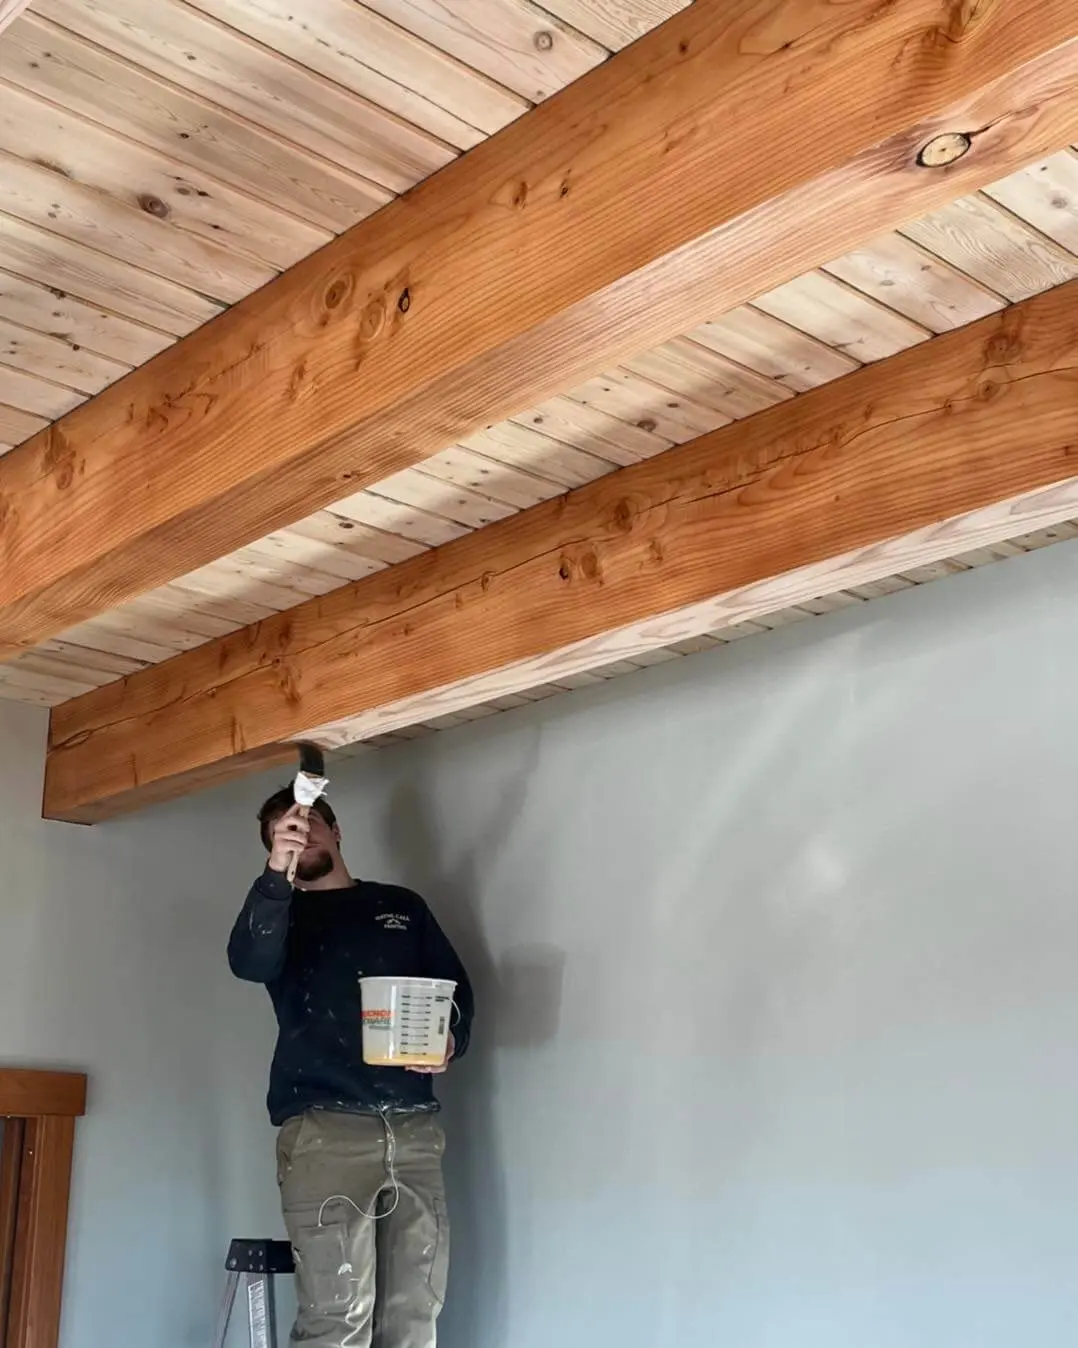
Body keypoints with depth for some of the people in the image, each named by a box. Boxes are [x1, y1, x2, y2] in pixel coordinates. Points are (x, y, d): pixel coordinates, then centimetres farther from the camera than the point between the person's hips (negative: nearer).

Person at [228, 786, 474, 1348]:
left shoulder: (402, 906, 21)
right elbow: (248, 963, -10)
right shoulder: (279, 914, 13)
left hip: (414, 1128, 3)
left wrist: (452, 1040, -3)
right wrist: (276, 874, -26)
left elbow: (458, 988, 20)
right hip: (324, 1128, -3)